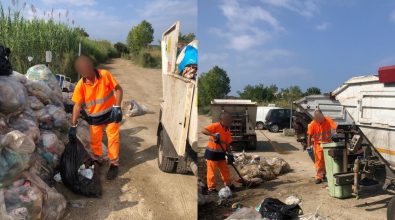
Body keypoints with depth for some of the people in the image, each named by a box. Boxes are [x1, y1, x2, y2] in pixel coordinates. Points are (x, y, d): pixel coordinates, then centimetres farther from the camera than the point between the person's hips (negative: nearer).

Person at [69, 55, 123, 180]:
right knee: (94, 140, 15)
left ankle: (114, 164, 17)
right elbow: (77, 105, -13)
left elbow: (118, 89, -10)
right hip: (94, 117, 2)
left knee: (113, 138, 3)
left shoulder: (105, 75, -20)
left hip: (110, 113, -2)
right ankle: (97, 159, 39)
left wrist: (117, 107, -19)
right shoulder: (80, 85, -17)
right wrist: (73, 126, -14)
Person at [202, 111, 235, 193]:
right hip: (212, 153, -7)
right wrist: (213, 134, -36)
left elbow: (227, 144, 10)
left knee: (225, 170, 17)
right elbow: (203, 130, -26)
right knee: (211, 171, 2)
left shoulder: (227, 131, 6)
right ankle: (211, 188, 12)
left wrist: (229, 154, 5)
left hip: (221, 153, 7)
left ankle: (228, 184, 32)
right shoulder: (215, 126, -16)